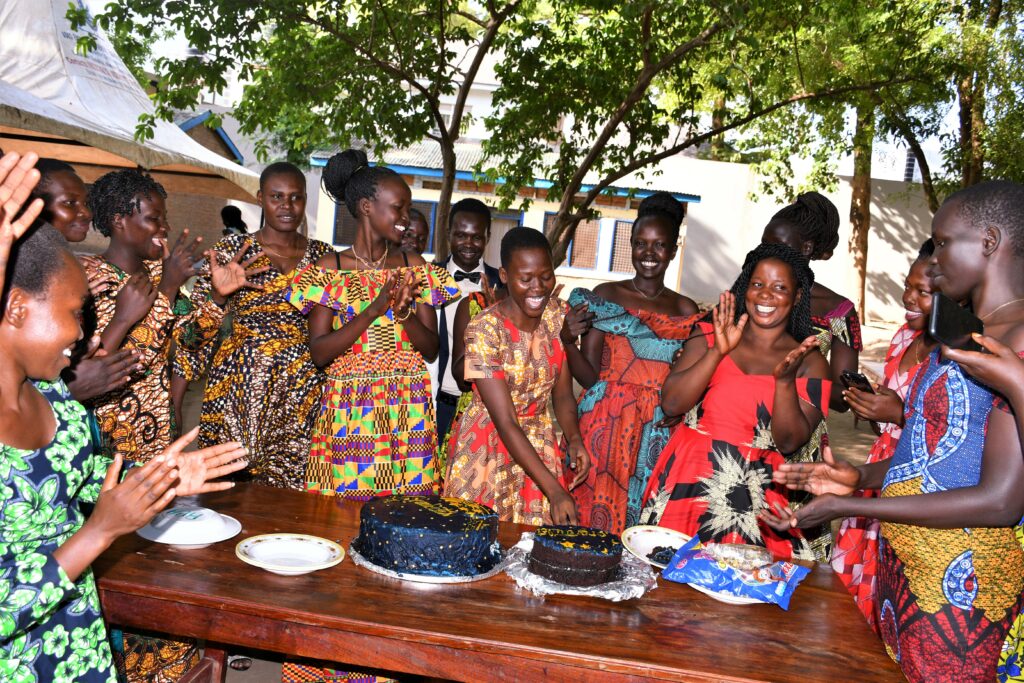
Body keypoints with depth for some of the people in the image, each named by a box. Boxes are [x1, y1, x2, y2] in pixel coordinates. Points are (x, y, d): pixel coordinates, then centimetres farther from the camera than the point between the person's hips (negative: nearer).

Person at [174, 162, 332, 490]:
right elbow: (194, 332, -1)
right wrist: (218, 295, -19)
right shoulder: (231, 250, 1)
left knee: (295, 485, 3)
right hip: (242, 388, -2)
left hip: (305, 393, 2)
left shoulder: (323, 255, 9)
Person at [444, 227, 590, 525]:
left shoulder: (557, 315, -5)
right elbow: (506, 423, -24)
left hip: (539, 444, 5)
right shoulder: (483, 330, -22)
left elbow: (562, 393, 2)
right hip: (488, 449, -5)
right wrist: (554, 490, -30)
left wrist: (574, 439, -19)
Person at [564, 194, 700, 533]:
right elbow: (589, 376, -2)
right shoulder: (606, 296, 1)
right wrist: (567, 340, -19)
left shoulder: (686, 310, 8)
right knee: (595, 511, 0)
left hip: (660, 434, 2)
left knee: (645, 520, 3)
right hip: (607, 425, -2)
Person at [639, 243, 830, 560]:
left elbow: (790, 442, -4)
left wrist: (784, 379, -18)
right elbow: (671, 403, -5)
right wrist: (718, 352, -14)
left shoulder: (809, 362, 5)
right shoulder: (709, 335, 6)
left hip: (755, 493, 0)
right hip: (689, 479, 1)